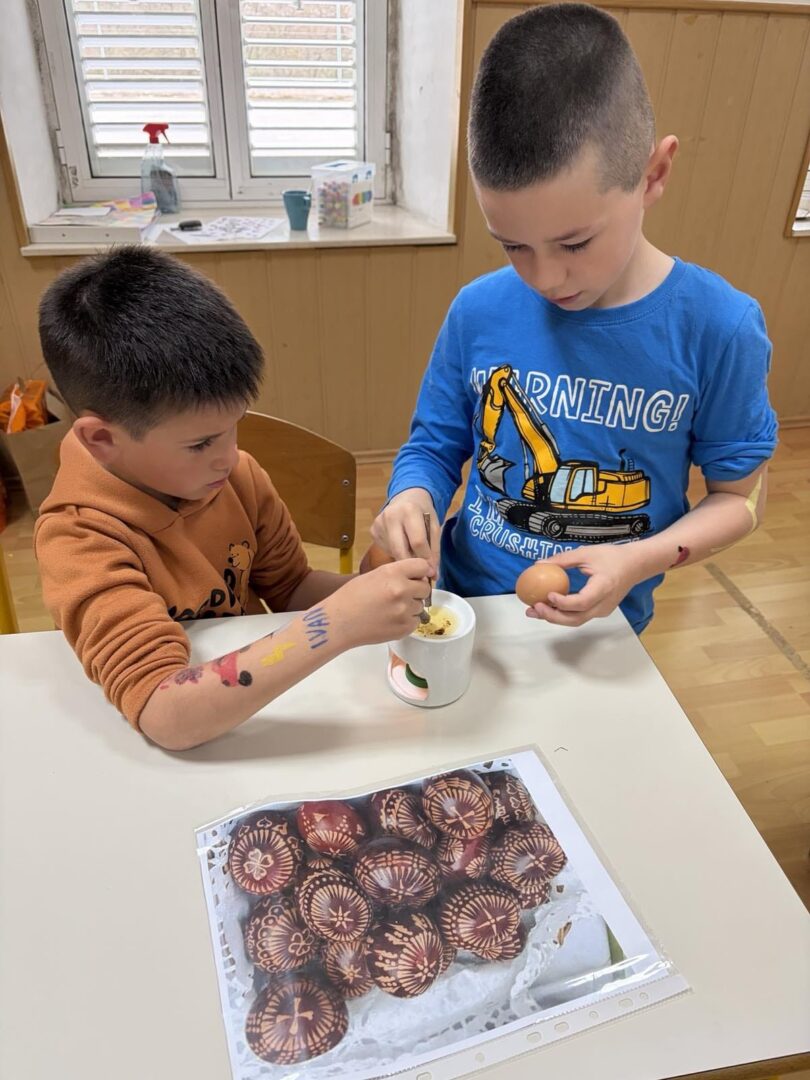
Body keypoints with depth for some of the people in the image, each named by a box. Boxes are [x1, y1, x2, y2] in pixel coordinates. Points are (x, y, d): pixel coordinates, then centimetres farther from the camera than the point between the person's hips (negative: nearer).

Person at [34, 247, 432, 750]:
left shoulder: (237, 476, -9)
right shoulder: (80, 537, -23)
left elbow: (291, 590, 5)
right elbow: (165, 716, -33)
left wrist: (363, 591, -15)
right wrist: (339, 624, -38)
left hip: (262, 704, 4)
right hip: (154, 758, -4)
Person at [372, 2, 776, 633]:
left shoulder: (717, 328, -19)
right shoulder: (479, 311, -13)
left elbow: (740, 495, -8)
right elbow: (435, 443, -2)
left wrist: (638, 561, -25)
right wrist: (413, 498, -24)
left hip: (601, 628, -1)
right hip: (466, 603, 1)